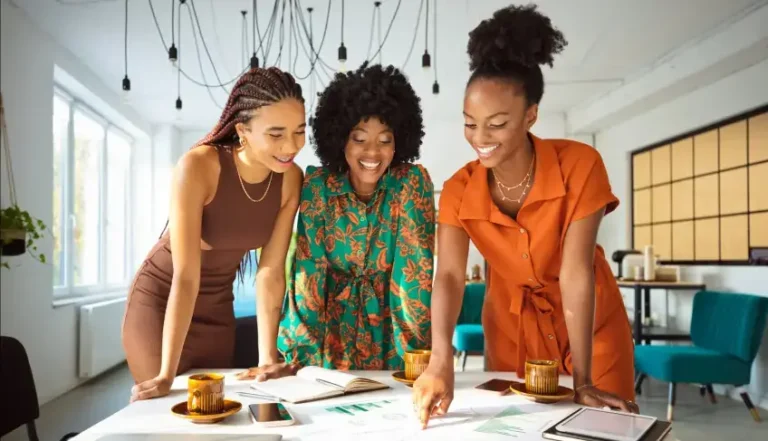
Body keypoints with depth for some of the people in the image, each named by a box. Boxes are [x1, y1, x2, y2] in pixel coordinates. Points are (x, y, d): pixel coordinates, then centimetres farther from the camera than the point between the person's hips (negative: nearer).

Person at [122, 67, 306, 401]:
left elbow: (271, 271, -13)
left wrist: (267, 357, -15)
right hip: (160, 302, -4)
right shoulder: (198, 166, -29)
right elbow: (186, 276, -30)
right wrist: (166, 375, -28)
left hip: (217, 308, 4)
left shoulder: (291, 179, -16)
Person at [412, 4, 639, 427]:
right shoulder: (459, 190, -16)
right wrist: (441, 362, -42)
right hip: (511, 326, 2)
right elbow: (449, 276, -26)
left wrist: (582, 380, -24)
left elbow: (575, 272, -26)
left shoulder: (578, 164, -24)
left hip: (592, 323, -1)